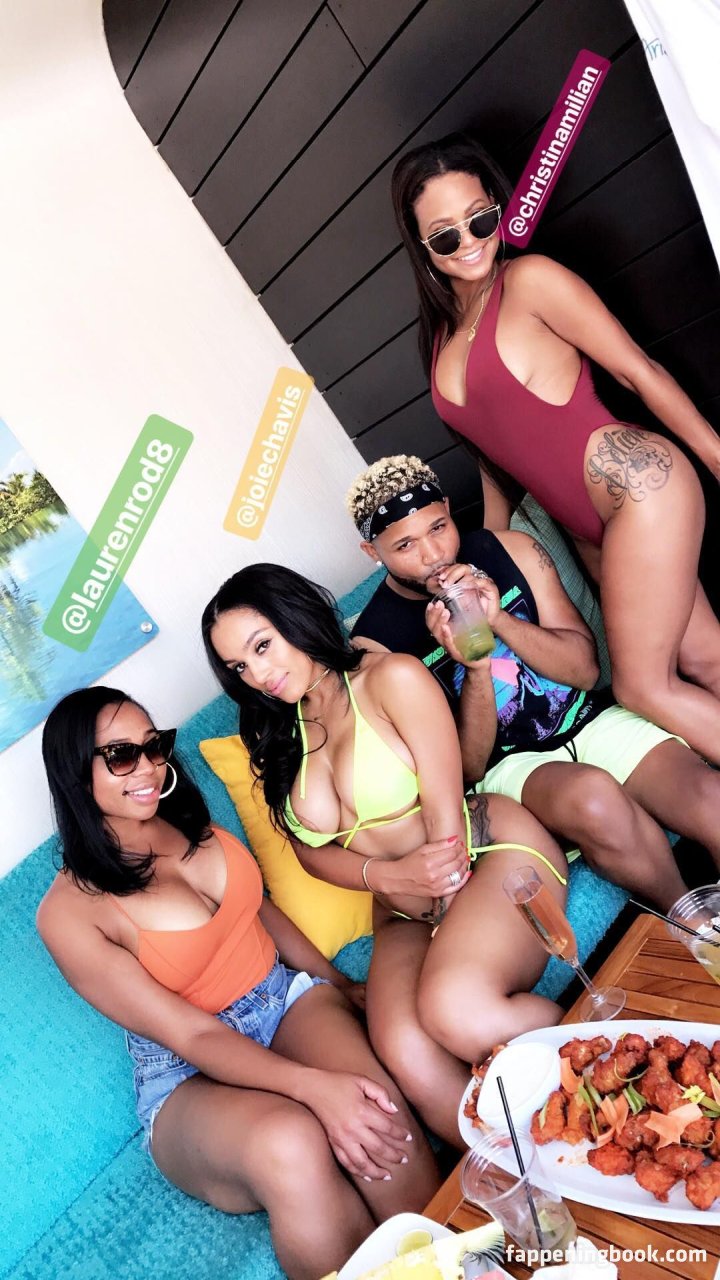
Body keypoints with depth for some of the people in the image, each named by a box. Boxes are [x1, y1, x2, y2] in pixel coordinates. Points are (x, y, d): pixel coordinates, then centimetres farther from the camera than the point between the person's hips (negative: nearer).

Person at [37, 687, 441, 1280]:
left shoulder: (192, 822, 2)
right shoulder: (69, 913, -14)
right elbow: (192, 1036, -18)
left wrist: (341, 981, 14)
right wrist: (313, 1085, -31)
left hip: (287, 995, 4)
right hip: (190, 1075, -4)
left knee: (378, 1105, -29)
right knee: (290, 1145, -36)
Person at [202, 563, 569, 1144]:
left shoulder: (392, 678, -8)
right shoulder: (278, 737, 11)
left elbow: (446, 819, -9)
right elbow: (311, 850, 10)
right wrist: (389, 876, -9)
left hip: (493, 854, -4)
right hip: (404, 916, 5)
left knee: (457, 1012, -34)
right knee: (406, 1055, -27)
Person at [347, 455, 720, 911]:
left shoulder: (509, 550, -3)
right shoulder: (375, 643, -10)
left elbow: (585, 668, -2)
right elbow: (468, 769, -9)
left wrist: (499, 620, -19)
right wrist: (475, 668, -27)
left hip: (592, 720, 3)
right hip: (508, 764, -3)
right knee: (591, 797, -35)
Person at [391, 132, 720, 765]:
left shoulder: (529, 280, -7)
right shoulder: (441, 338, 13)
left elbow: (641, 372, -7)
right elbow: (493, 452, 18)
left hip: (637, 485, -6)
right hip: (589, 530, 6)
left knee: (641, 684, -6)